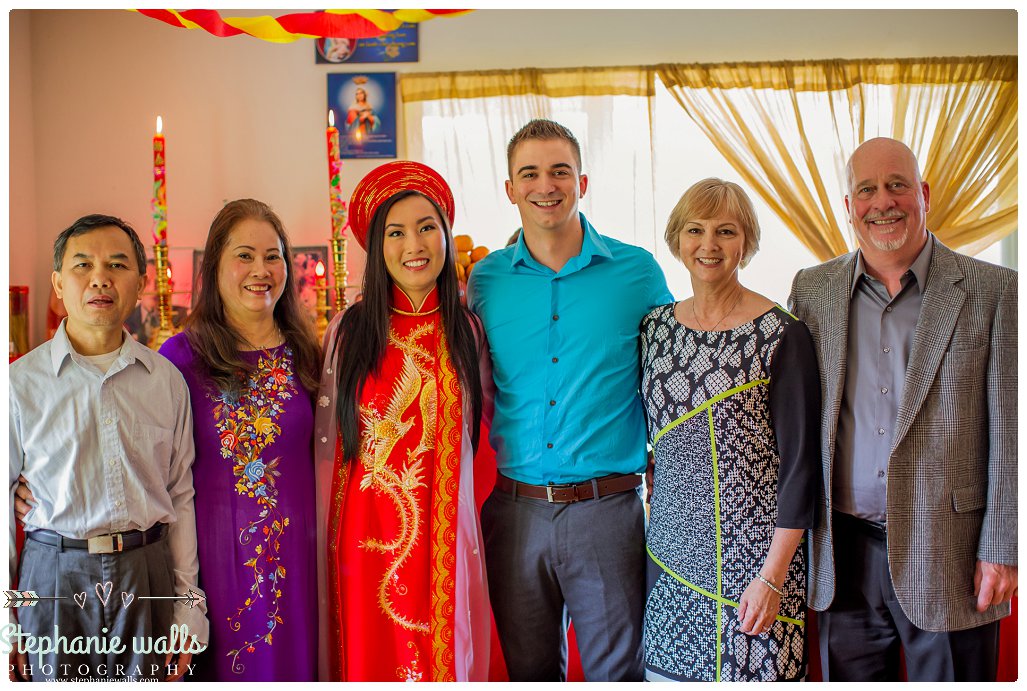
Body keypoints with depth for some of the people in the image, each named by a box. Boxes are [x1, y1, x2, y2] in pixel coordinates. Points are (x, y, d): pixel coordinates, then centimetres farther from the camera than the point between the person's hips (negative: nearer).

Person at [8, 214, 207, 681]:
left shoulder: (167, 381, 2)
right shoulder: (21, 383, -4)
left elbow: (181, 498, 6)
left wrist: (188, 607, 5)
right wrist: (5, 625, 1)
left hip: (148, 574, 2)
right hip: (55, 574, -1)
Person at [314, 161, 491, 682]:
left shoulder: (467, 333, 3)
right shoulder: (347, 331, -1)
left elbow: (478, 436, 10)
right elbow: (327, 445, 3)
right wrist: (323, 540, 4)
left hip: (446, 540, 1)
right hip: (366, 537, -1)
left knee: (445, 660, 10)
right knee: (368, 659, 10)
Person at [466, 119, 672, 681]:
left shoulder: (636, 271, -1)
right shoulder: (485, 280, 3)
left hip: (608, 507, -1)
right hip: (513, 508, 2)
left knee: (617, 671, 10)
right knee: (528, 670, 17)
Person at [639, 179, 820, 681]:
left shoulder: (781, 335, -9)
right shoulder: (656, 326, 5)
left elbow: (801, 463, -10)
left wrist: (773, 576, -13)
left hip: (752, 551, -4)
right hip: (670, 546, 5)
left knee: (749, 670, 1)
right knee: (666, 671, 10)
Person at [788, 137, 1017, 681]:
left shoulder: (992, 290, -2)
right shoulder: (812, 290, 5)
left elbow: (1008, 435, -4)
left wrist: (1001, 550, -7)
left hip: (947, 550, -2)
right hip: (843, 551, 3)